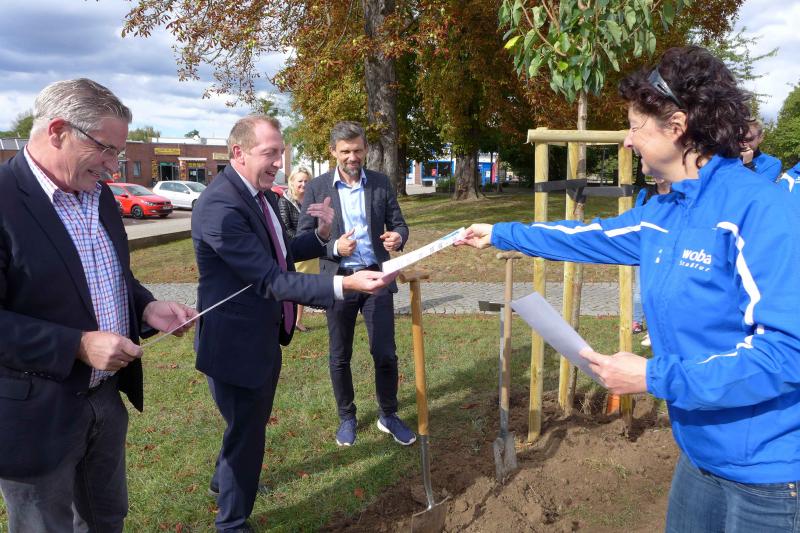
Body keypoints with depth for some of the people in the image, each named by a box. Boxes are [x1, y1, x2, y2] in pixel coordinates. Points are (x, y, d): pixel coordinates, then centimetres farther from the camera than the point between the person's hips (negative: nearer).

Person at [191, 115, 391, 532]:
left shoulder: (262, 194, 3)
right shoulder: (219, 206, -27)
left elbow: (279, 254, 14)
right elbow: (270, 279, -32)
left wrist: (321, 235, -3)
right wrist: (345, 285, -38)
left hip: (265, 335, 9)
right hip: (235, 342, -9)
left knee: (253, 421, 28)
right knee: (246, 432, 8)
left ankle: (225, 479, 56)